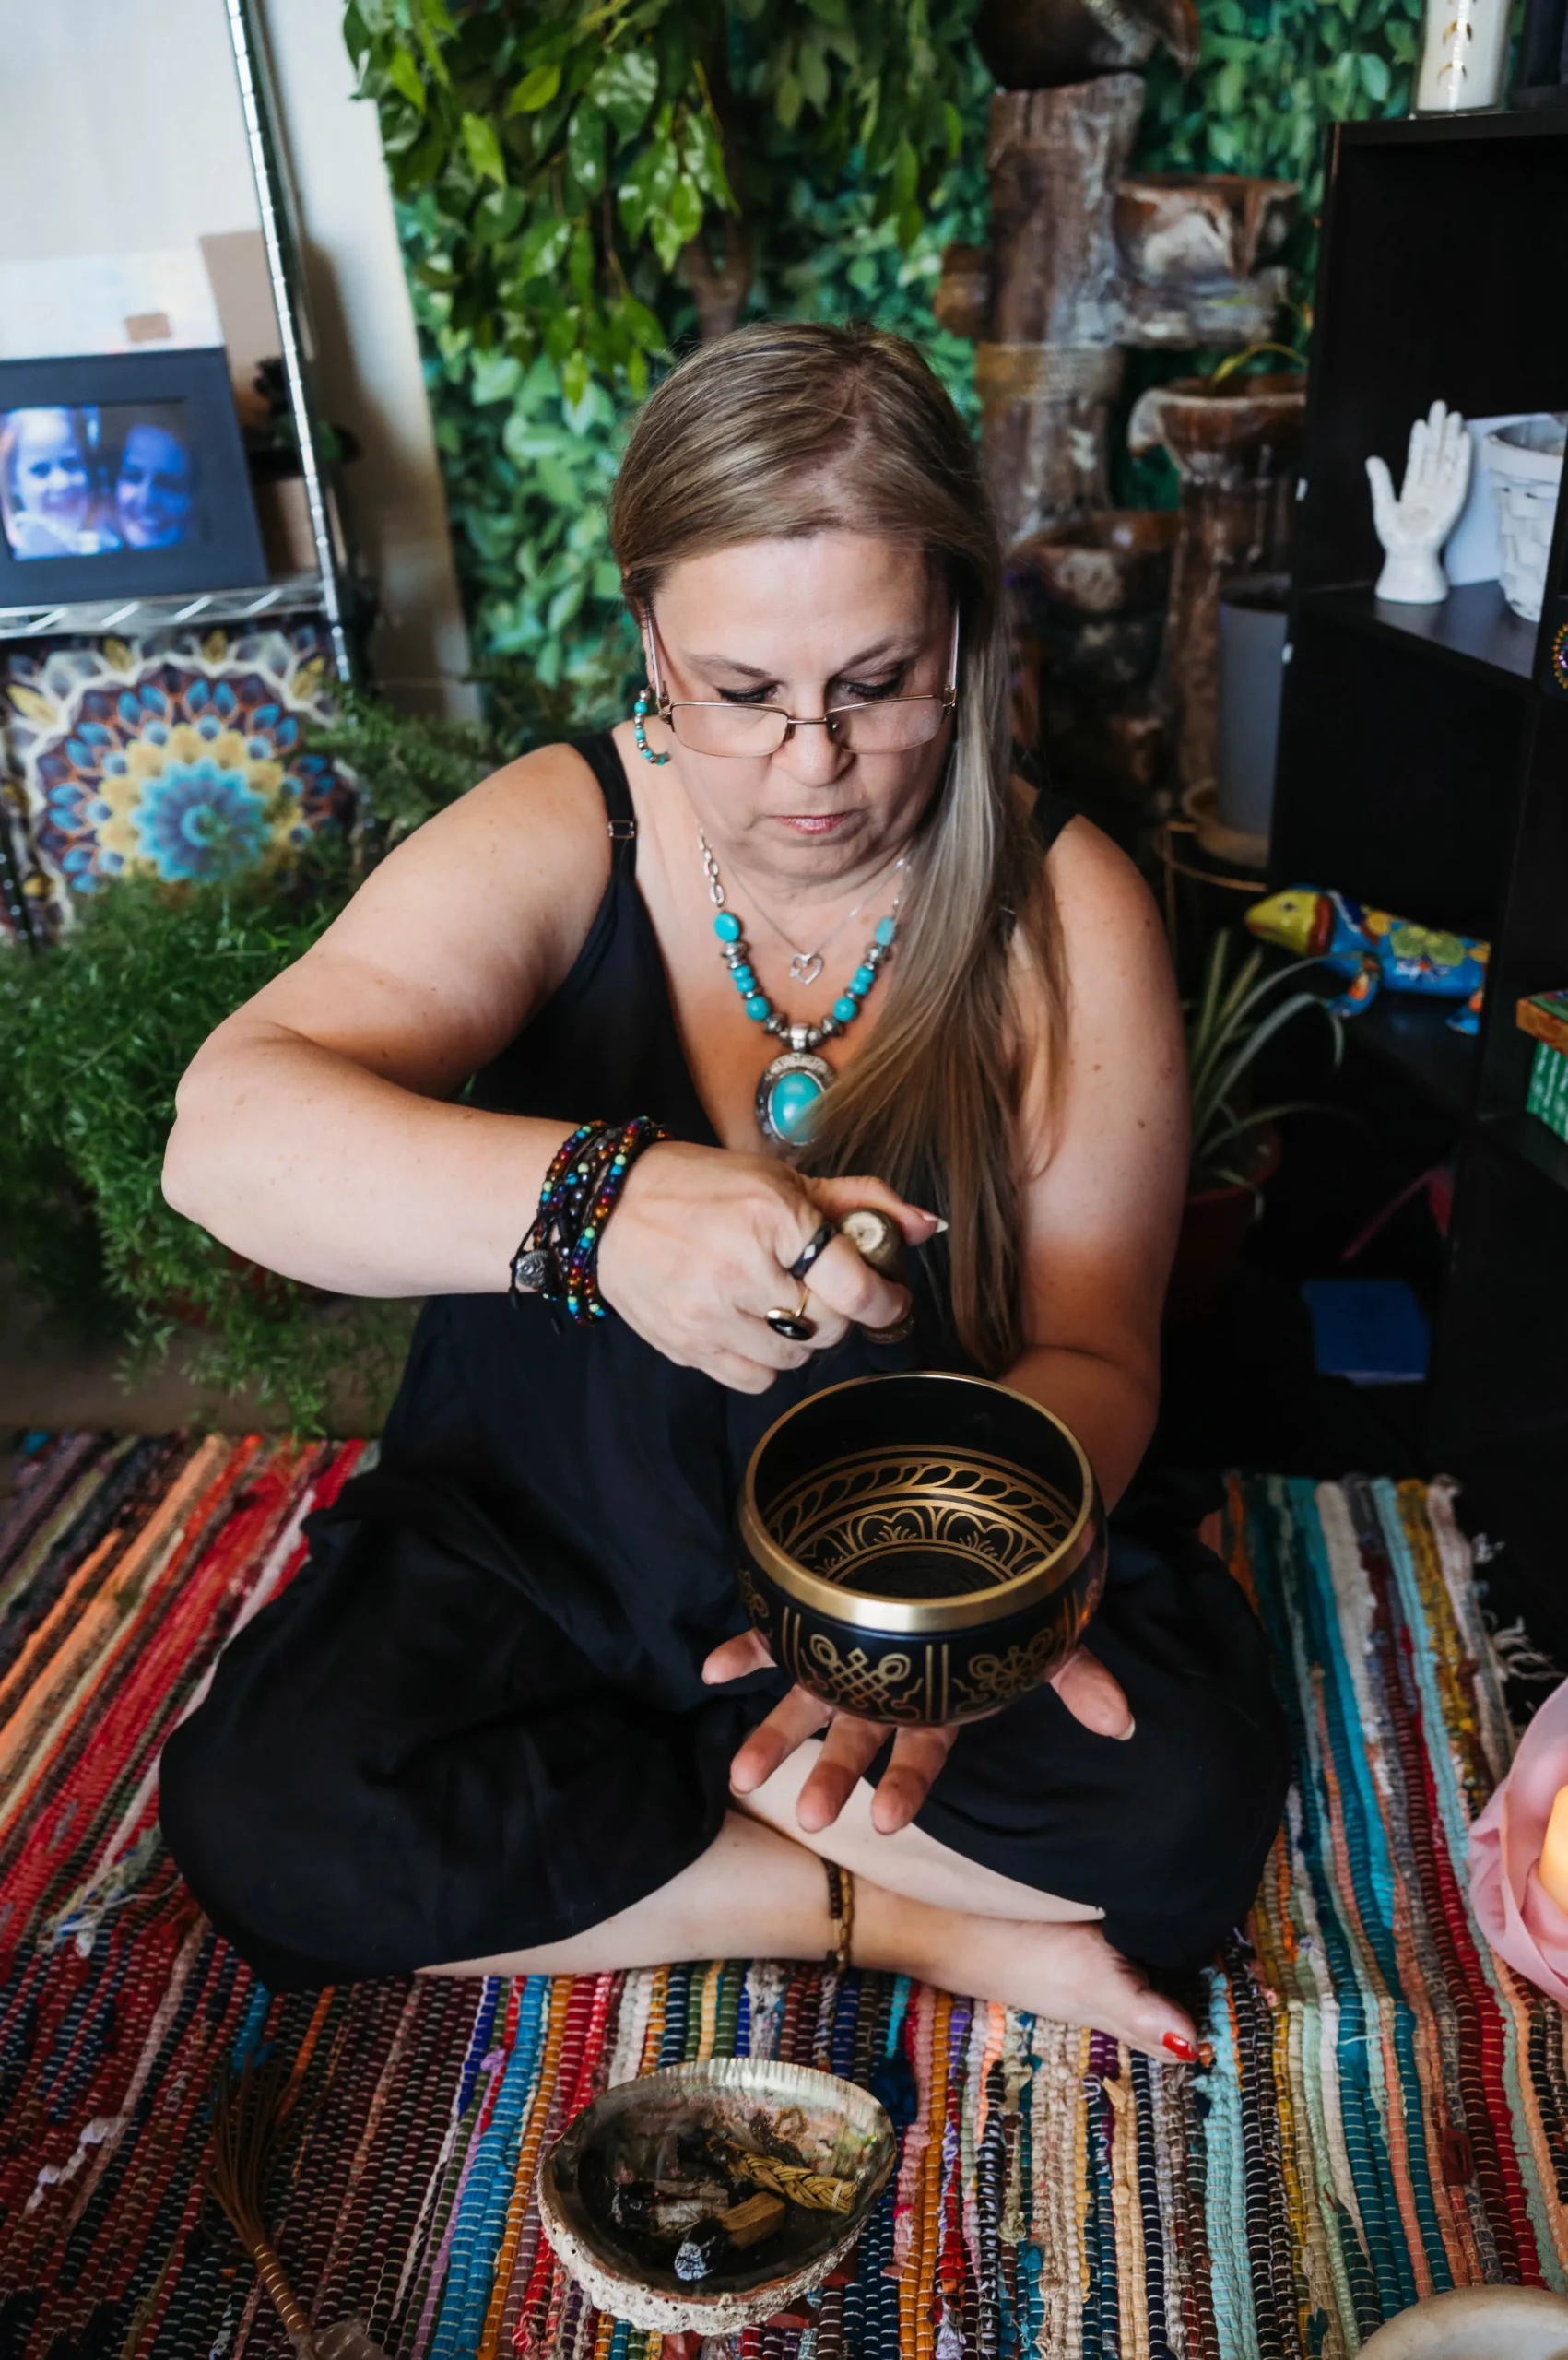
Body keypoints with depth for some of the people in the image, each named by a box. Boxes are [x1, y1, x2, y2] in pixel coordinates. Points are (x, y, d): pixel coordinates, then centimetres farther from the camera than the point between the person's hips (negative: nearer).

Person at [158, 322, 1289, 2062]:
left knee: (1183, 1802, -24)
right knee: (264, 1822, -21)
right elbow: (230, 1129, -29)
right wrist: (595, 1199, -48)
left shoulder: (1063, 907, -12)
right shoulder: (560, 839, -14)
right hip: (535, 1547, 1)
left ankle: (597, 1790, -6)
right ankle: (921, 1923, -10)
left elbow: (1091, 1356, -14)